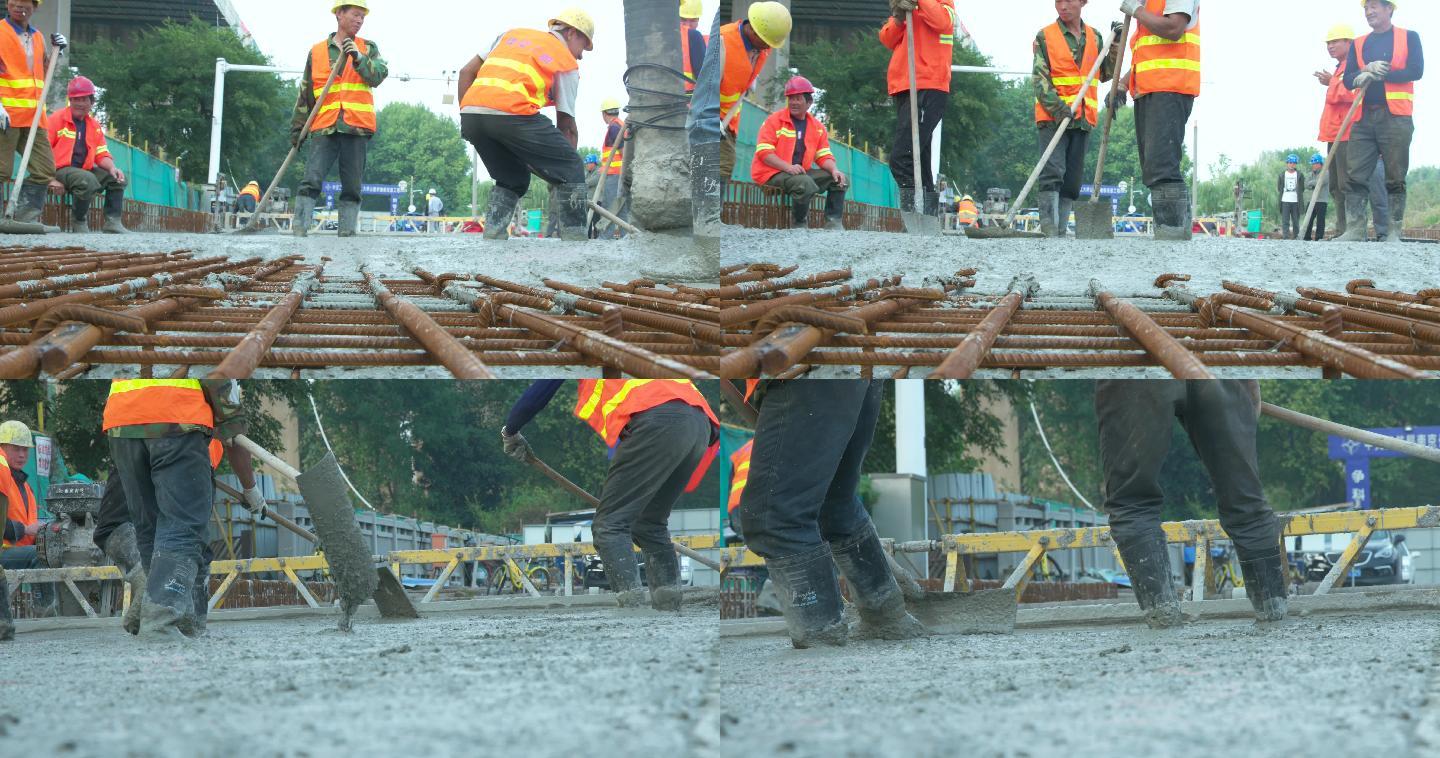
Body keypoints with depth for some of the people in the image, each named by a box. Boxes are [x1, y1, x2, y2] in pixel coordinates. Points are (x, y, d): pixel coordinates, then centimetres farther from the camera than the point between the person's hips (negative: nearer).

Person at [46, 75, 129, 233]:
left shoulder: (94, 126, 16)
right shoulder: (57, 120, -3)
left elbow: (102, 154, 13)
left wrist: (112, 167, -10)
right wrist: (51, 179, -16)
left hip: (85, 170, 7)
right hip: (60, 170, -7)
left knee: (117, 179, -7)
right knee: (88, 180, -35)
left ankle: (113, 224, -9)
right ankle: (78, 222, -17)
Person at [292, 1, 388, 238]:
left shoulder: (368, 48, 13)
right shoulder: (317, 52, 12)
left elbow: (379, 76, -4)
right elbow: (306, 93, 15)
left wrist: (358, 57, -18)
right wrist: (298, 127, 13)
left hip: (357, 127, 1)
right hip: (324, 127, -1)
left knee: (352, 188, 2)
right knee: (311, 182, -12)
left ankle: (347, 233, 5)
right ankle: (299, 232, -15)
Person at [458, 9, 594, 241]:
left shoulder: (512, 35, 31)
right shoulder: (567, 63, 16)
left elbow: (466, 72, 24)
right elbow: (567, 126, 13)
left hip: (470, 113, 6)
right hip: (512, 113, -6)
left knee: (512, 179, 24)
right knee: (570, 172, 5)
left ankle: (491, 237, 10)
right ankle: (575, 239, -4)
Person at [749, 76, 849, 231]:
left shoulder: (817, 127, 14)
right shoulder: (775, 120, -4)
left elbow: (824, 156, 12)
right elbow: (763, 152, -12)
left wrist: (834, 170, -11)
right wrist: (788, 167, -26)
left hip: (802, 171, 7)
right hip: (772, 173, -7)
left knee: (841, 180, -4)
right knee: (806, 183, -35)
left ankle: (834, 223, -4)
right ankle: (799, 225, -17)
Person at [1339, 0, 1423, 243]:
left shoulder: (1409, 38, 7)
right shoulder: (1358, 45, 17)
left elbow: (1416, 70, -8)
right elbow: (1349, 80, 8)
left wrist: (1377, 75, -9)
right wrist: (1367, 70, -13)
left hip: (1395, 117, -4)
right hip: (1364, 119, 4)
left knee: (1395, 178, -4)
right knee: (1354, 176, -5)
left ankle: (1394, 232, -2)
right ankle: (1355, 230, -6)